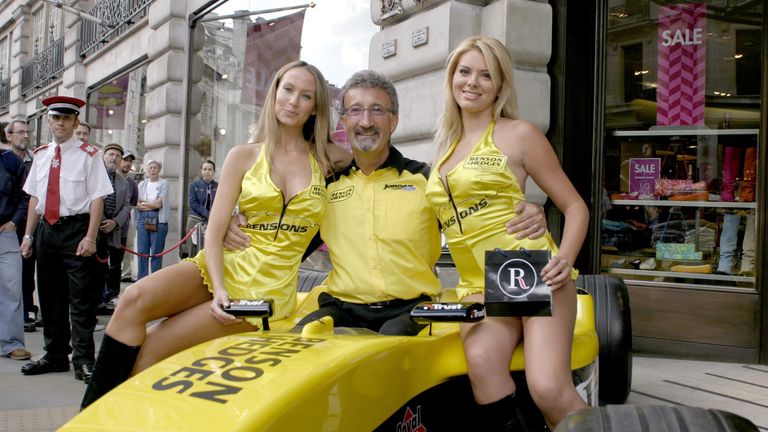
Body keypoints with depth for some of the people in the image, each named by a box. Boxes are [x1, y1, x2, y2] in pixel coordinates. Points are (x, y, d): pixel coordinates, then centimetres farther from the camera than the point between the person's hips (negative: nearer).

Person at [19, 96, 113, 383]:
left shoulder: (88, 155, -6)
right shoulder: (41, 155, 12)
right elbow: (34, 197, 14)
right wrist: (29, 235, 9)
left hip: (76, 229, -6)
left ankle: (83, 360, 1)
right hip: (46, 229, 6)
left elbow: (97, 198, -11)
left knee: (80, 297, -5)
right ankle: (55, 356, 24)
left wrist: (90, 237, -17)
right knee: (49, 297, 13)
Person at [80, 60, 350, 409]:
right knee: (134, 300, -27)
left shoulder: (325, 160, 8)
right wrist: (219, 289, -14)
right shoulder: (244, 156, 6)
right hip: (225, 266, 2)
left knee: (149, 350, -19)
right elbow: (214, 232, -1)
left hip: (269, 290, -2)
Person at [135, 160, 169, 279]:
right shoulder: (142, 184, 14)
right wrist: (152, 204, -6)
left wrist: (144, 203, 4)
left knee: (156, 252, -3)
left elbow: (159, 204, -6)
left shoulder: (163, 183, 2)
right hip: (143, 219, 4)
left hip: (158, 219, -4)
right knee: (142, 251, 3)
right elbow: (137, 205, 6)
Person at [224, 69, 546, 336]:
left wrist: (523, 216, -21)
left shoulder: (426, 179, 8)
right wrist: (239, 229, -2)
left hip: (409, 310, -2)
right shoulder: (327, 184, 15)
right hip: (343, 308, 2)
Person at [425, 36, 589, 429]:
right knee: (481, 364, -30)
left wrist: (565, 259, -14)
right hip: (478, 286, 4)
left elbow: (575, 207, 4)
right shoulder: (446, 144, 20)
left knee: (549, 390, -25)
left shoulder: (518, 133, 3)